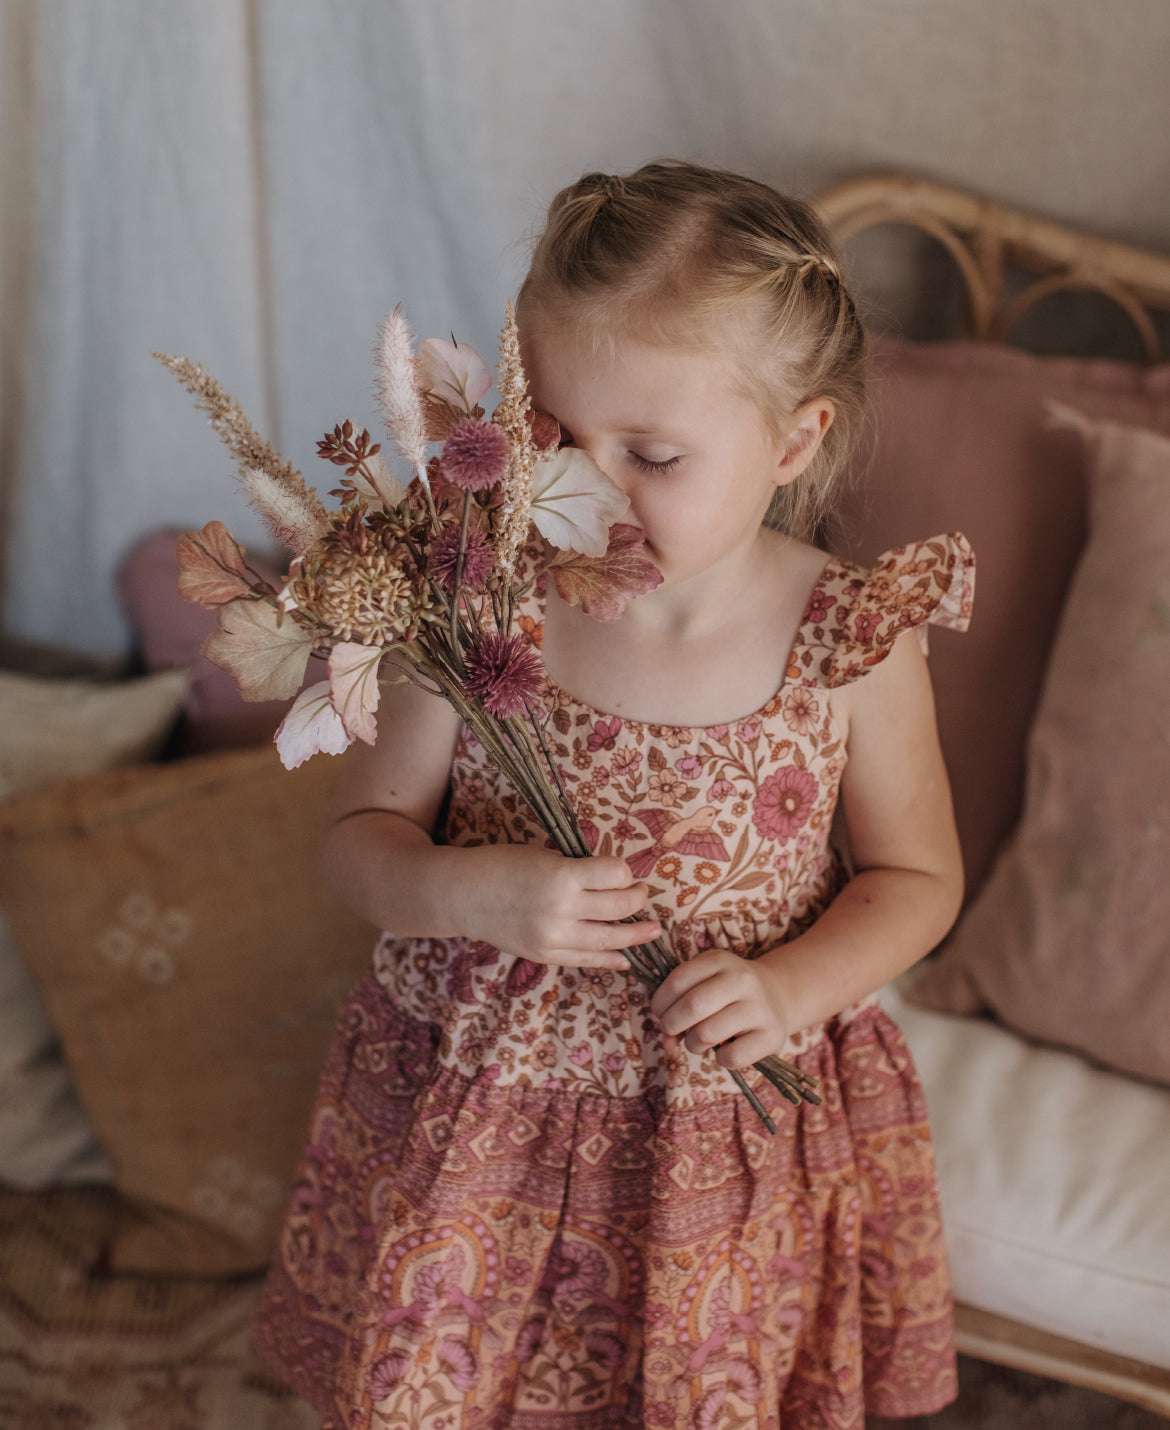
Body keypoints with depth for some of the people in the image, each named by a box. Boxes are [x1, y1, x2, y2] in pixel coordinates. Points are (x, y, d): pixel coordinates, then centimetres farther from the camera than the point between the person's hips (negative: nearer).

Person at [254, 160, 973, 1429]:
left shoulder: (854, 645, -14)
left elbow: (916, 876, -1)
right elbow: (360, 836, -4)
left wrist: (791, 989, -18)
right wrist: (469, 891, -25)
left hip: (736, 1125, 0)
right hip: (469, 1118, 1)